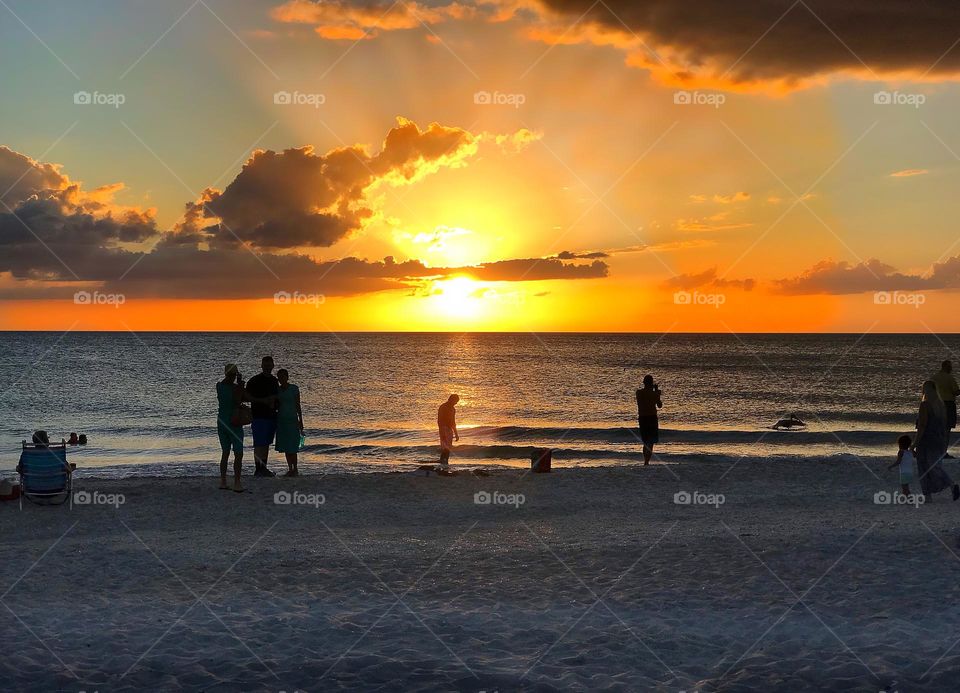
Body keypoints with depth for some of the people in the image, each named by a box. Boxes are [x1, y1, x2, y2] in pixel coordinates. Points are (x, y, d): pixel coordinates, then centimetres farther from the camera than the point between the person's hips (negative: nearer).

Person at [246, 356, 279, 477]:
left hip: (271, 416, 7)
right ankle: (258, 469, -7)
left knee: (267, 444, 10)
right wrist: (263, 400, -19)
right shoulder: (254, 381, -6)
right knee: (259, 444, -7)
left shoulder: (274, 380, 14)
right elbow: (247, 397, -11)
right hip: (259, 416, -6)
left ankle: (264, 468, 16)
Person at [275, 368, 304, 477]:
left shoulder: (294, 389, -3)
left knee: (292, 447, -7)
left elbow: (298, 405, -2)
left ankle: (295, 469, -1)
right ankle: (290, 469, 12)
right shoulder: (278, 390, 9)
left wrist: (300, 420, -5)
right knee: (285, 447, 5)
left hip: (292, 419, -5)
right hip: (281, 420, 5)